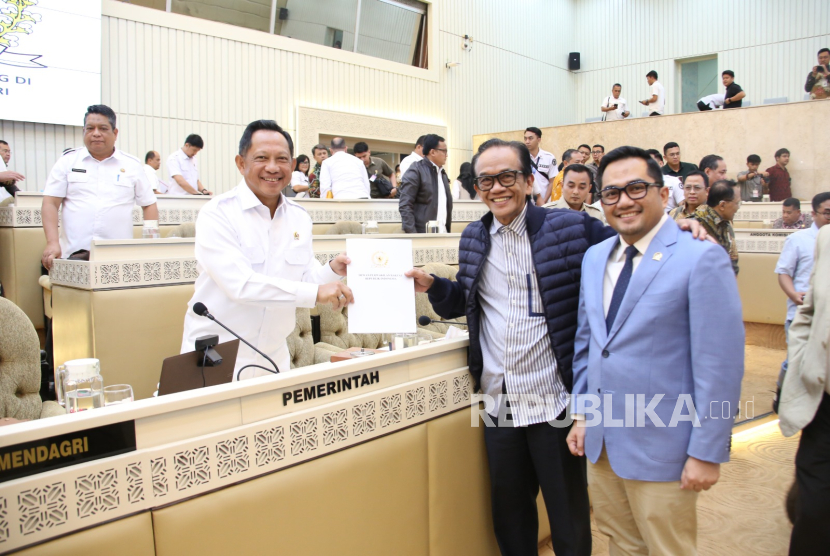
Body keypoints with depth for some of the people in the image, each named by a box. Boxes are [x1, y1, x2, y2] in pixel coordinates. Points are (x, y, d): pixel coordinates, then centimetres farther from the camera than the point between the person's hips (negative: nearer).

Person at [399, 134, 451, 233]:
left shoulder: (442, 173, 17)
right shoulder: (416, 171, -6)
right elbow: (405, 205, -12)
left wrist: (448, 230, 12)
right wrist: (411, 234, -20)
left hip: (442, 233, 7)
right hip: (422, 234, -7)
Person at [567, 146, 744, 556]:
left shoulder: (701, 259, -14)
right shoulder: (595, 257, 7)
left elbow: (721, 364, -15)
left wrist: (707, 453, -14)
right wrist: (581, 413, 11)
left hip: (661, 449, -6)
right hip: (600, 441, 6)